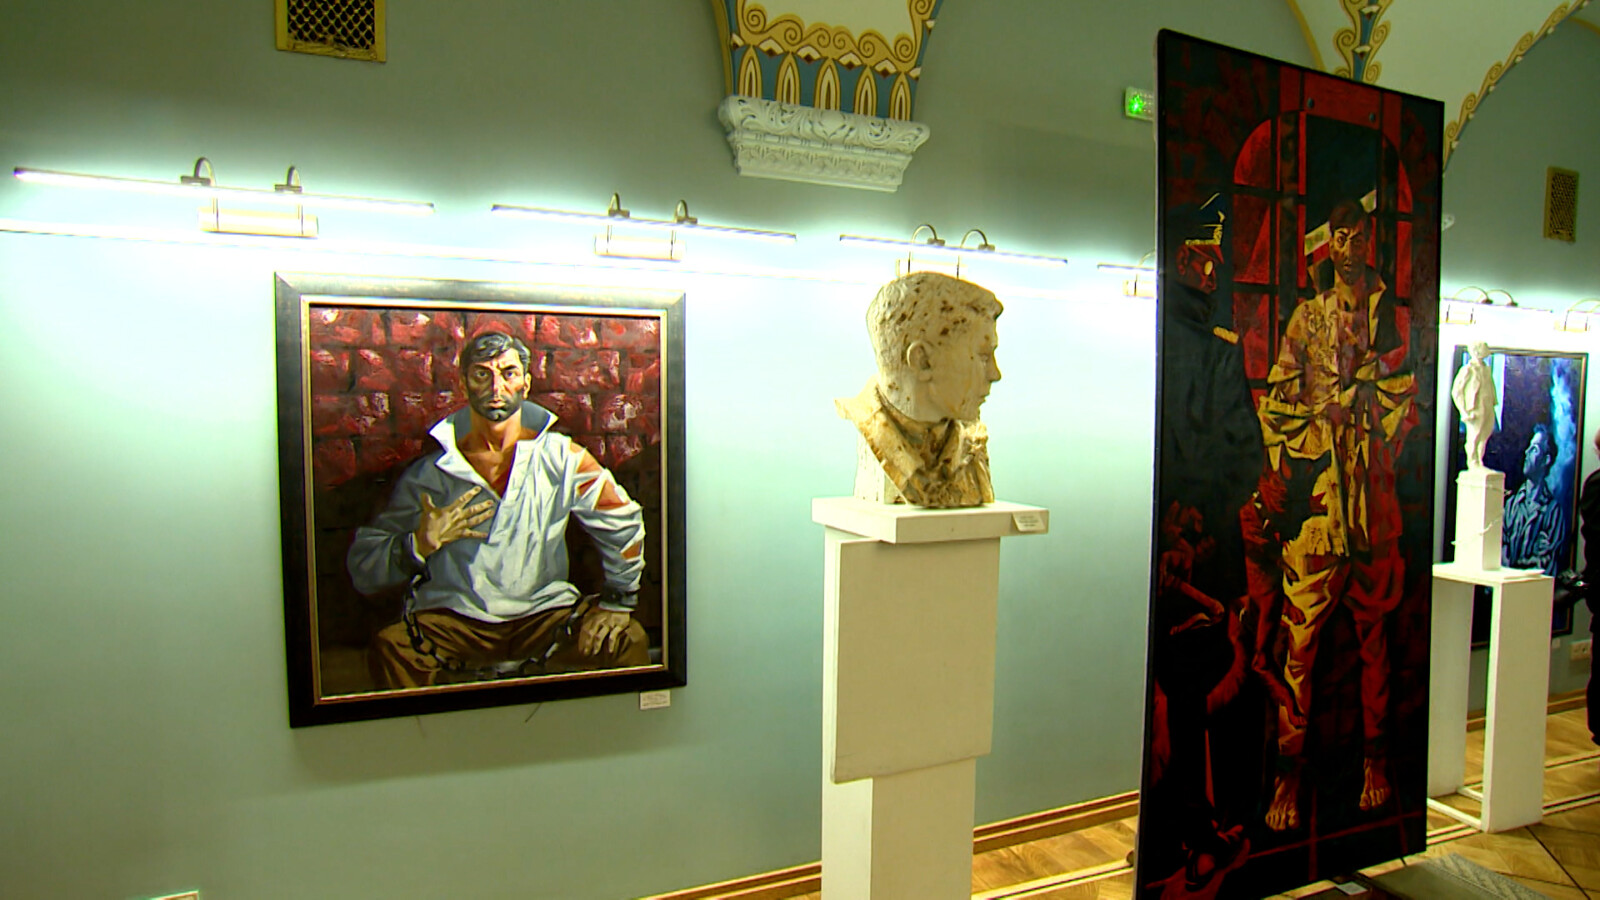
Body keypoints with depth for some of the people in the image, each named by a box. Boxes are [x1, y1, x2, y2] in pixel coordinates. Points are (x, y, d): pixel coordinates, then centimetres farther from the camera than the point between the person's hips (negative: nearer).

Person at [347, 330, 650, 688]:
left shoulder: (561, 457, 0)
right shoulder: (429, 474, -1)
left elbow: (623, 523, 8)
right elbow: (362, 568, -1)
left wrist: (616, 603, 2)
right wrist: (419, 544, -20)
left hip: (546, 613, 1)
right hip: (454, 618, 0)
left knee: (629, 640, -23)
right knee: (389, 649, -29)